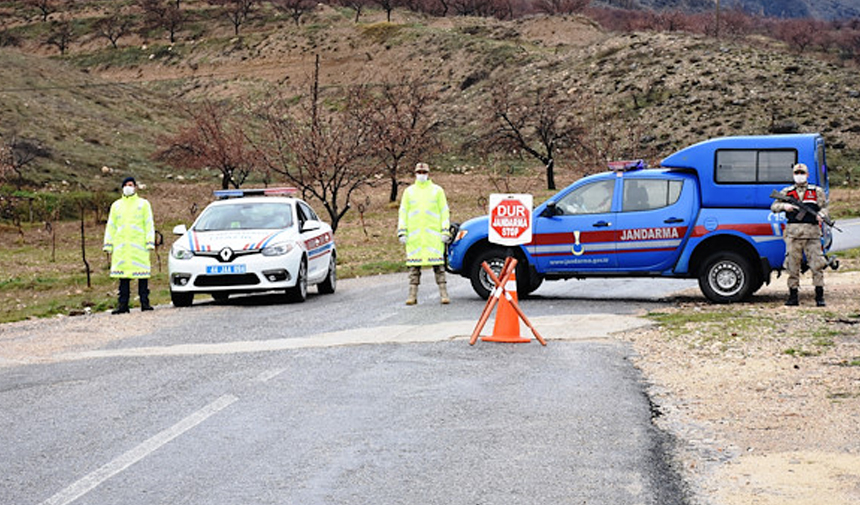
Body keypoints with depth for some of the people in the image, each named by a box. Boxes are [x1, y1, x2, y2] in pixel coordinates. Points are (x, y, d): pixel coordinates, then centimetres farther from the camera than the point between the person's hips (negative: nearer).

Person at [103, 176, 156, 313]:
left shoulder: (143, 204, 11)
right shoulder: (116, 205, 18)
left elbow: (149, 225, 6)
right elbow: (110, 226, 18)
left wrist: (150, 243, -4)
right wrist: (108, 245, 9)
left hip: (139, 245, -2)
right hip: (121, 246, 2)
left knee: (142, 274, -5)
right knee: (123, 275, 0)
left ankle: (144, 302, 0)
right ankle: (123, 304, 2)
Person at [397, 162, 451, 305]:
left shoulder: (437, 191, 8)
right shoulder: (409, 191, 13)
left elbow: (444, 211, 7)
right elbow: (403, 212, 13)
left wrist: (445, 231, -1)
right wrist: (402, 232, 3)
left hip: (434, 234, -2)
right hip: (414, 235, 2)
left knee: (438, 264, -5)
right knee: (413, 265, 1)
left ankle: (443, 293, -3)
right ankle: (412, 294, 4)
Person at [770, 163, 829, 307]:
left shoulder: (817, 191, 13)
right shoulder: (787, 192, 15)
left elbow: (824, 207, 8)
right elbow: (773, 206, 13)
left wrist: (820, 215, -15)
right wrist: (784, 206, -8)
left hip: (812, 232, -1)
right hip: (793, 232, 1)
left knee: (817, 264, -6)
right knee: (793, 266, 1)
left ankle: (820, 297, -2)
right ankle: (793, 297, 9)